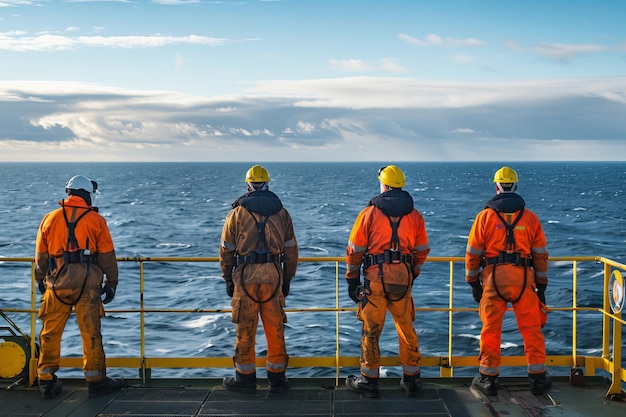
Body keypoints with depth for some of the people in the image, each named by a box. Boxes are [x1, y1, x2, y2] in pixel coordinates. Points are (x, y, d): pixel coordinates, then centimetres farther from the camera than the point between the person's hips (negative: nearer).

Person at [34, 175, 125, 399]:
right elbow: (107, 256, 0)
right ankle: (96, 381, 10)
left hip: (57, 283, 2)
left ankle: (47, 381, 16)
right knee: (90, 333, 3)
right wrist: (111, 283, 9)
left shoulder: (50, 218, 8)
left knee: (50, 333, 11)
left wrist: (41, 281, 25)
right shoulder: (96, 220, 0)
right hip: (87, 284, -2)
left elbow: (41, 256, 13)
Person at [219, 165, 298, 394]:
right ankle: (277, 378, 16)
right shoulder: (282, 212, 7)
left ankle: (245, 378, 14)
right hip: (274, 277, 2)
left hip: (245, 277, -2)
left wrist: (228, 279, 11)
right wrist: (287, 279, 16)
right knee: (275, 329, 9)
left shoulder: (238, 212, 1)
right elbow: (291, 249, 8)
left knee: (245, 330, 6)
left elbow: (227, 249, 3)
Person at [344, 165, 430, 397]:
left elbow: (355, 250, -1)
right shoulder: (414, 216, 8)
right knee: (407, 330, 13)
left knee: (371, 331, 5)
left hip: (375, 278, -3)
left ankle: (369, 381, 12)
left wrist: (352, 280, 9)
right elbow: (422, 251, 13)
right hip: (403, 278, 3)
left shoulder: (369, 213, -1)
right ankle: (411, 380, 19)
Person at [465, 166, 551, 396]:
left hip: (493, 277, -1)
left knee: (491, 330, 7)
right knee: (531, 329, 9)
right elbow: (540, 254, 9)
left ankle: (488, 378, 13)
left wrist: (473, 282, 10)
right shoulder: (530, 217, 6)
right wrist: (541, 286, 16)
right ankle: (538, 378, 15)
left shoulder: (485, 216, 2)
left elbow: (473, 253, 1)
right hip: (523, 278, 1)